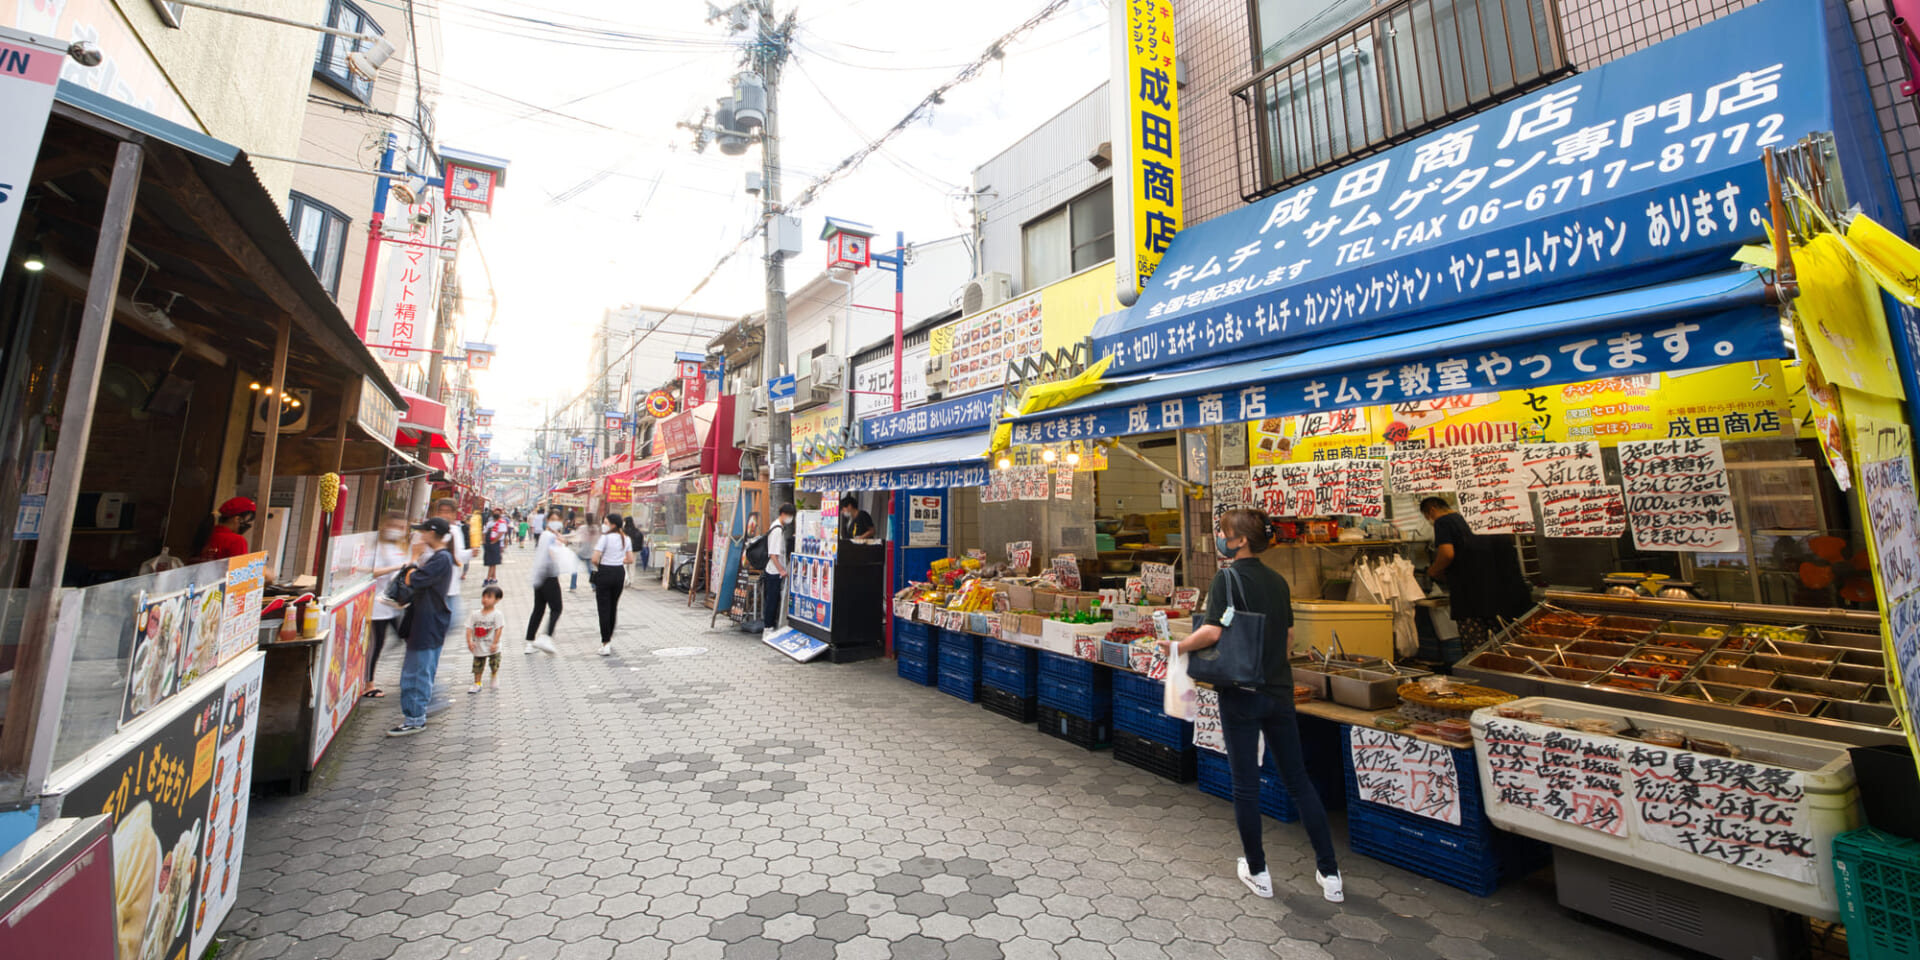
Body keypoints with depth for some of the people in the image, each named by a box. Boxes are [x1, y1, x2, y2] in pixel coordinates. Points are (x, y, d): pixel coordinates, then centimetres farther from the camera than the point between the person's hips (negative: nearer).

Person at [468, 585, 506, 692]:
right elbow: (469, 628, -3)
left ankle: (494, 679, 31)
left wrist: (495, 643, -16)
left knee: (495, 666, 8)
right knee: (477, 667, 8)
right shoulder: (475, 614, -1)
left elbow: (498, 629, -13)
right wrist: (469, 641, -14)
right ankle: (477, 684, 21)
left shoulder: (497, 614, -11)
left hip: (492, 648, -3)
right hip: (478, 647, 3)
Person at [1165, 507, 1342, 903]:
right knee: (1299, 780, 17)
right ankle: (1330, 873, 25)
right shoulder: (1277, 580, 6)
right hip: (1279, 690, 6)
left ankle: (1257, 873, 23)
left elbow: (1212, 631, -26)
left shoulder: (1227, 578, -15)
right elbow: (1289, 637, 13)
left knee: (1246, 784, 9)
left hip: (1241, 693, -6)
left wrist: (1178, 646, -11)